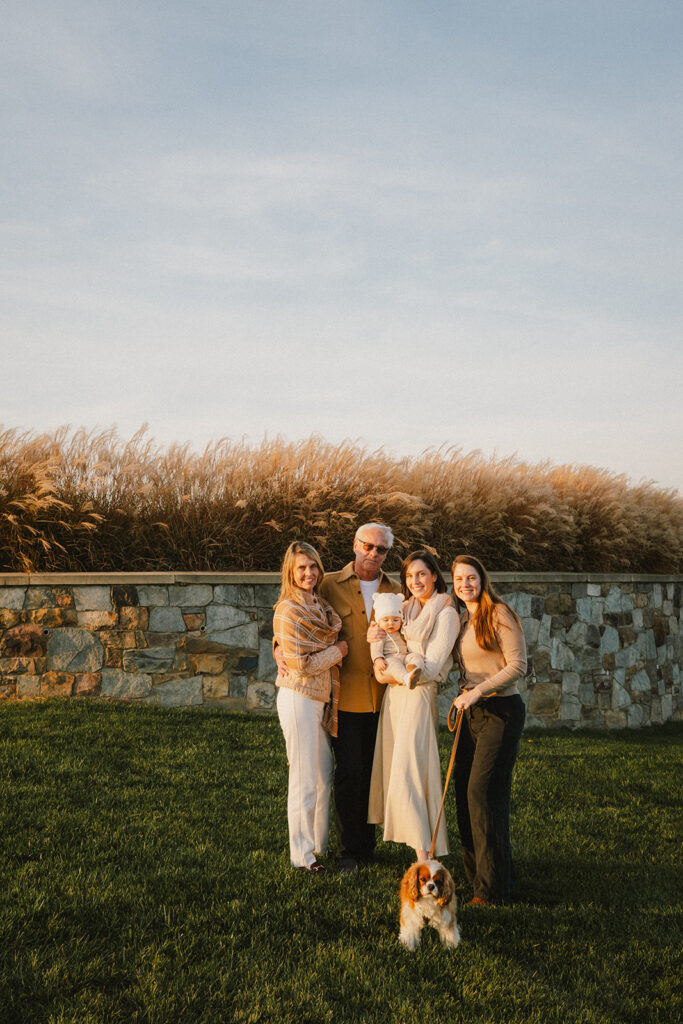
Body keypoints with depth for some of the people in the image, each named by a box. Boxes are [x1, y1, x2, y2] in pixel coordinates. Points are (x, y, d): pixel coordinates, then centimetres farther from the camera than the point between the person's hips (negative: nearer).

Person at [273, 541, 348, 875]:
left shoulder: (321, 605, 10)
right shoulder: (288, 610, -16)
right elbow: (302, 664, -18)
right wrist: (338, 650, -9)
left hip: (319, 698, 8)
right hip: (298, 698, -8)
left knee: (324, 774, 16)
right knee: (305, 780, 0)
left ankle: (320, 843, 30)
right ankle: (302, 854, 13)